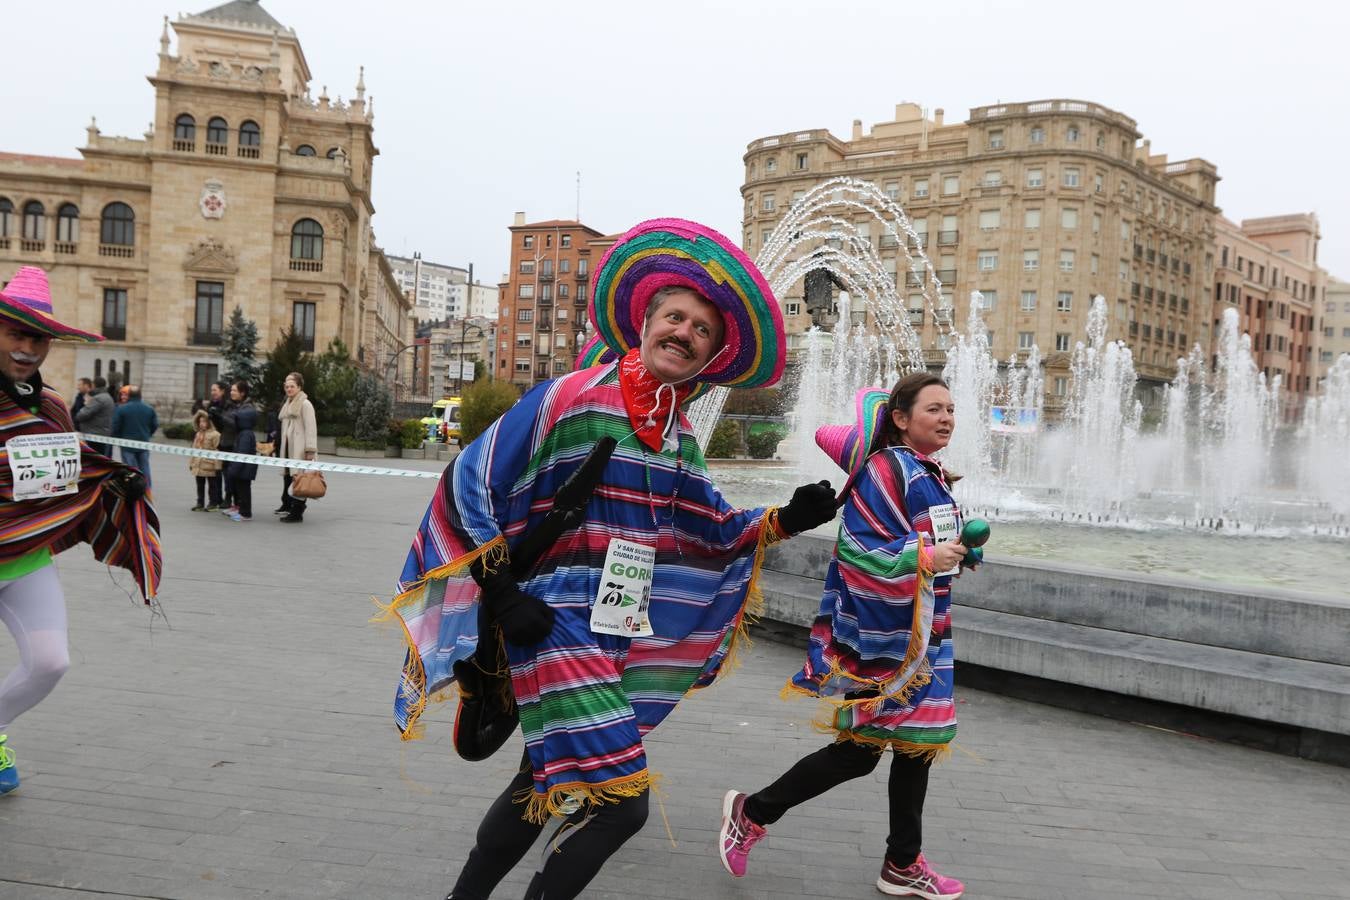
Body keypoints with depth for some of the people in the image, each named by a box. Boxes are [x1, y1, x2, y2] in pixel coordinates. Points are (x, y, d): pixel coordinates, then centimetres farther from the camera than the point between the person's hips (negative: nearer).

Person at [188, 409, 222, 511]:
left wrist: (217, 466, -16)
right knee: (200, 486, 13)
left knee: (212, 486, 2)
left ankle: (213, 504, 9)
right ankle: (200, 504, 21)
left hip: (209, 466, -8)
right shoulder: (197, 434, 15)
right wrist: (191, 463, 18)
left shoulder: (215, 435, -11)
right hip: (198, 466, 8)